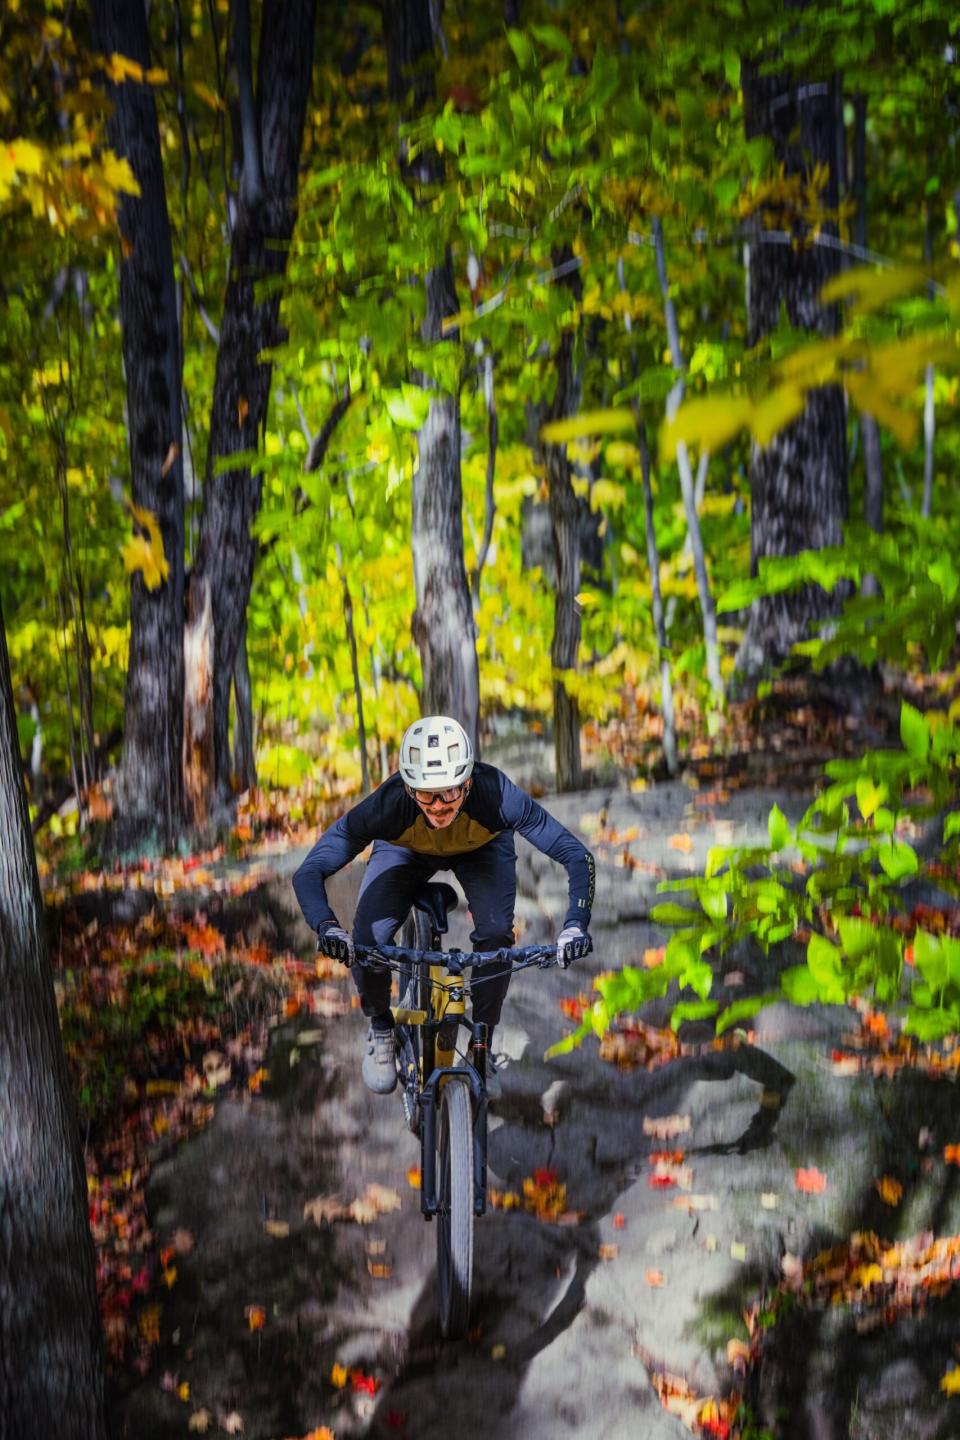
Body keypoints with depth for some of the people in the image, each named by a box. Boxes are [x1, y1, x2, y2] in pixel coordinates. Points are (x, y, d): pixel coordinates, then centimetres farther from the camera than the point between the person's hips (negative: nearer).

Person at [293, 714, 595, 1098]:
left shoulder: (496, 794, -41)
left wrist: (575, 924, -50)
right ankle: (380, 1030, 11)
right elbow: (309, 872, -36)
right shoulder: (387, 804, -40)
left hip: (483, 850, 0)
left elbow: (577, 855, -35)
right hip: (404, 850, 0)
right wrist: (327, 926, -55)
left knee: (496, 935, -25)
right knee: (367, 942, -21)